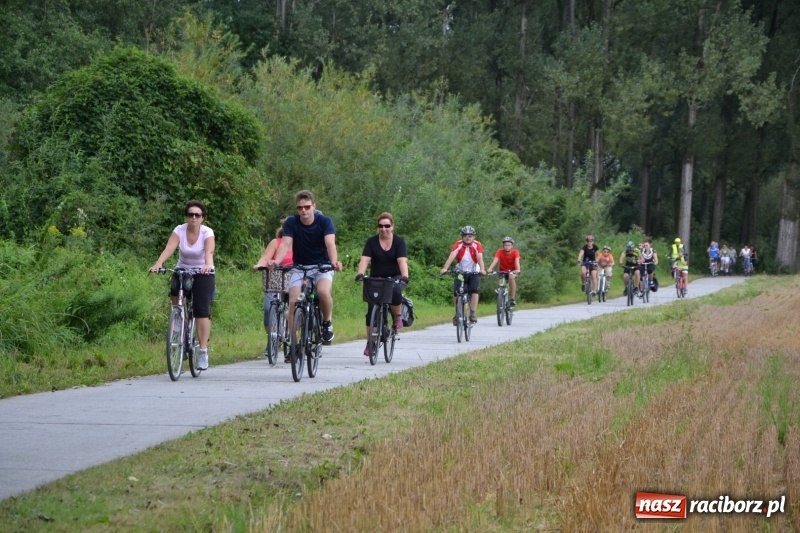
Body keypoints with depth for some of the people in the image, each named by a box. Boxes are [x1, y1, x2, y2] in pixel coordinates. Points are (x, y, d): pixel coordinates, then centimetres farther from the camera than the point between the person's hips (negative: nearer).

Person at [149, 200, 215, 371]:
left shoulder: (207, 233, -14)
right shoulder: (179, 230, -9)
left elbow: (209, 252, -32)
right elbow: (169, 249, -24)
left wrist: (208, 265, -54)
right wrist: (158, 264, -43)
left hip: (203, 273, -2)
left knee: (202, 310, -15)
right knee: (175, 292, -28)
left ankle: (203, 351, -13)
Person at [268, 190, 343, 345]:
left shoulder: (325, 221, -14)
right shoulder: (291, 223, -10)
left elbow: (330, 243, -29)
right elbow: (285, 244, -23)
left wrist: (334, 262, -49)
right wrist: (276, 261, -43)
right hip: (300, 267, 2)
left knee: (323, 291, -31)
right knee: (293, 302, -15)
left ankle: (327, 322, -6)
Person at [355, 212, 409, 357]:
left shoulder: (399, 241, -6)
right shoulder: (371, 242, -3)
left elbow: (402, 261, -19)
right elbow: (365, 259, -16)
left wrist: (404, 277, -36)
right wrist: (360, 274, -35)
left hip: (395, 278, -2)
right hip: (376, 279, 2)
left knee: (395, 291, -36)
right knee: (371, 310, -6)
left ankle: (398, 317, -10)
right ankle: (370, 342, 4)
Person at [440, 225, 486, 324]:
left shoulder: (477, 245, -13)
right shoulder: (458, 245, -13)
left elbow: (480, 258, -27)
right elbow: (451, 257, -27)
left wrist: (482, 269, -45)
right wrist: (445, 268, -43)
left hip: (474, 273, -1)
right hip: (461, 272, 1)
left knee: (474, 290, -22)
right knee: (456, 293, -10)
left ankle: (472, 314, -18)